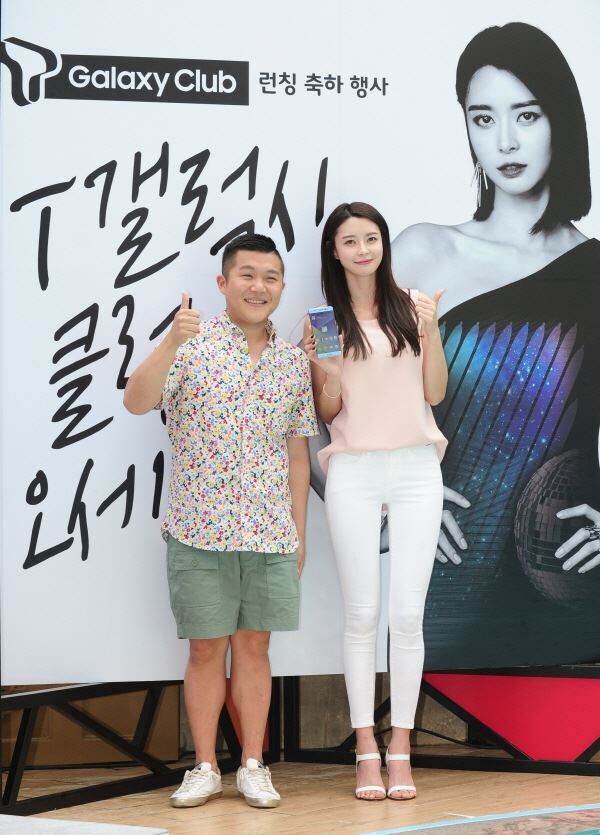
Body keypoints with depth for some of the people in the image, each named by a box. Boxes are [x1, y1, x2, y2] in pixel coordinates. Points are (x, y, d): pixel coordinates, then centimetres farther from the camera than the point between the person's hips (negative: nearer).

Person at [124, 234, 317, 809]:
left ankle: (253, 766, 17)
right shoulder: (194, 344, -3)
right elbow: (137, 402, -17)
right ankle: (205, 768, 16)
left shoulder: (294, 363, 8)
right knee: (207, 649, 5)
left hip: (271, 534, 3)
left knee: (254, 646, 8)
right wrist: (172, 342, -30)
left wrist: (299, 532, 10)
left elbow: (297, 453, 11)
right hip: (200, 530, -2)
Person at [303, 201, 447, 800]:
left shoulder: (411, 306, 5)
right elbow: (328, 411, 6)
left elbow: (434, 393, 6)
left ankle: (400, 749, 7)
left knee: (408, 615, -1)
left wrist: (431, 329, -6)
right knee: (361, 614, 1)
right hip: (354, 474, 0)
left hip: (416, 470, 0)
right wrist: (317, 364, -12)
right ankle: (366, 751, 8)